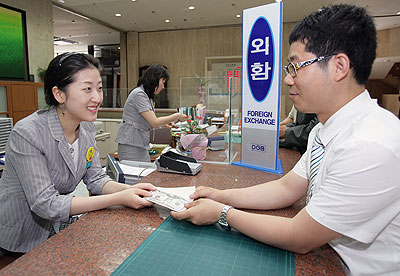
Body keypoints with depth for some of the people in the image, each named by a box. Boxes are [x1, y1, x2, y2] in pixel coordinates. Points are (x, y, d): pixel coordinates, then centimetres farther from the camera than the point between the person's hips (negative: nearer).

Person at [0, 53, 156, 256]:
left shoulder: (87, 128, -5)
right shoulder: (27, 134, -26)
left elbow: (95, 178, -2)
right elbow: (45, 204, -28)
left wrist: (129, 189, -22)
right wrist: (118, 199, -33)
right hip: (20, 242, -5)